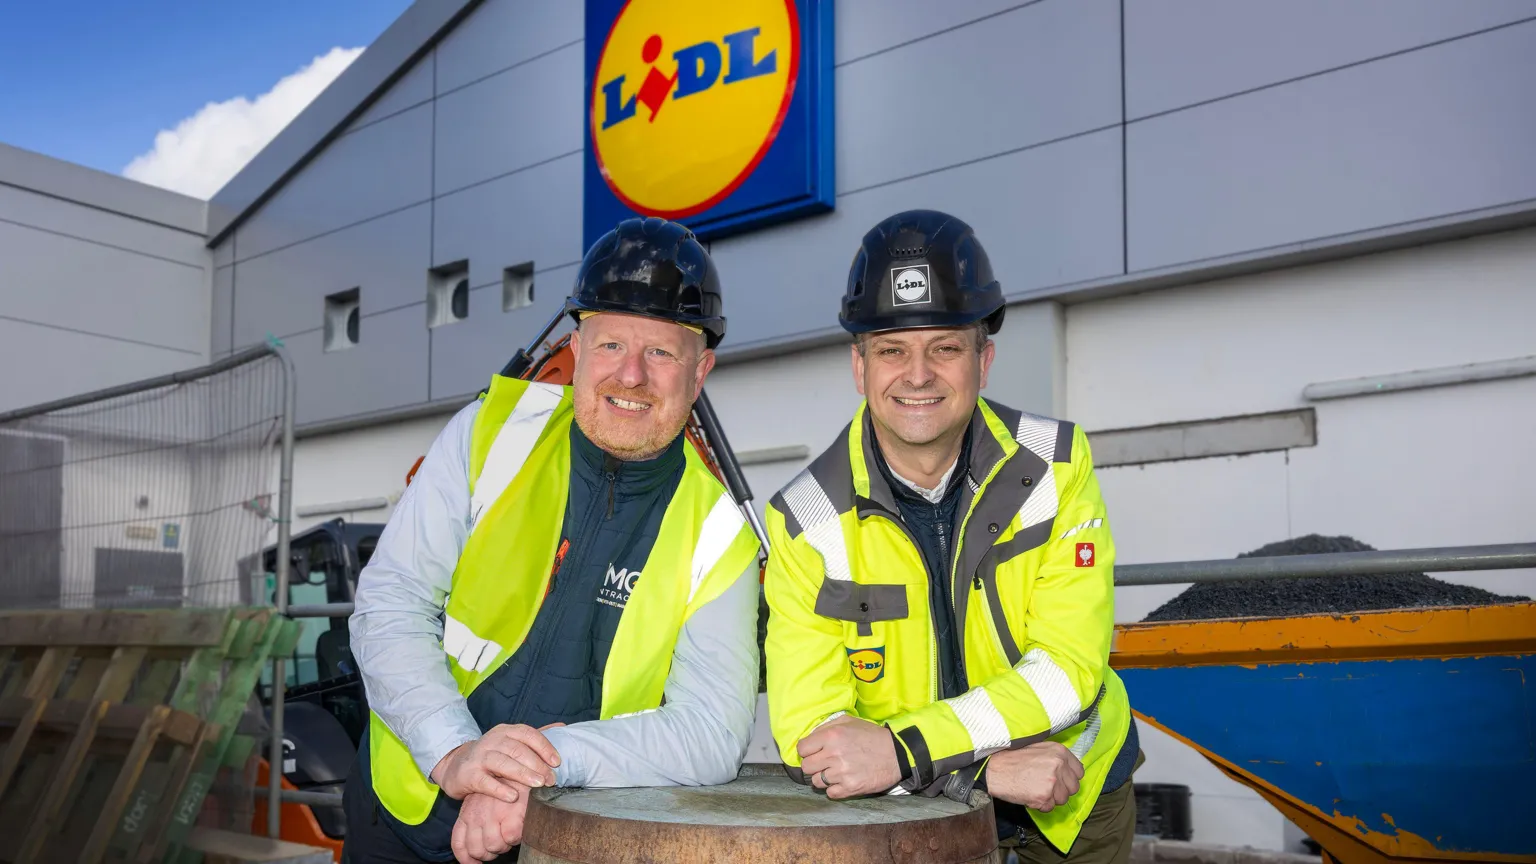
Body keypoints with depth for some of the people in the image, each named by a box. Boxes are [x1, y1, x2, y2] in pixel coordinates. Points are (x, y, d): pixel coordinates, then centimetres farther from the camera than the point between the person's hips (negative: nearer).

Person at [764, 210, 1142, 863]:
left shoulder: (1055, 463, -15)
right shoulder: (805, 521, -18)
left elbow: (1067, 668, -21)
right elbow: (809, 735, -21)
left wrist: (906, 749, -32)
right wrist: (985, 767, -31)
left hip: (1074, 805, 1)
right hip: (913, 812, -1)